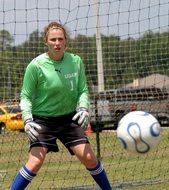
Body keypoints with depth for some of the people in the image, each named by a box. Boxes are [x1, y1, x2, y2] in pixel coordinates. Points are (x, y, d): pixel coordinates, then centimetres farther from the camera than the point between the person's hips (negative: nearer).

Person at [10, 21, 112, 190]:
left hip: (69, 118, 3)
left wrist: (83, 108, -14)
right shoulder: (36, 65, -14)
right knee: (35, 162, -18)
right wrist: (27, 119, -19)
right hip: (43, 120, -3)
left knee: (89, 158, 0)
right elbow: (25, 96, -6)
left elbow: (82, 90, 4)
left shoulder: (76, 62, -4)